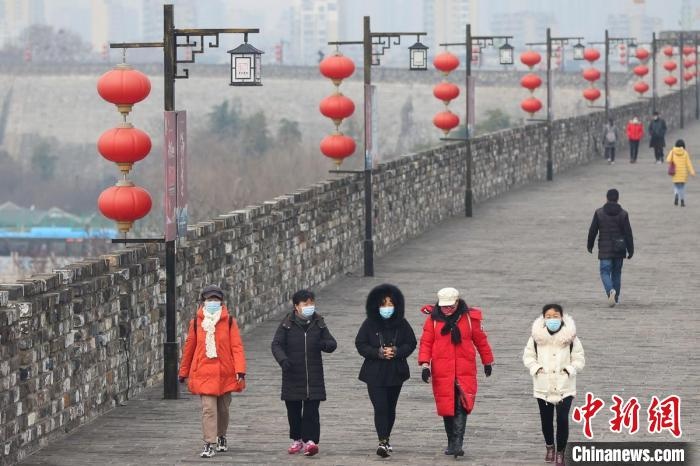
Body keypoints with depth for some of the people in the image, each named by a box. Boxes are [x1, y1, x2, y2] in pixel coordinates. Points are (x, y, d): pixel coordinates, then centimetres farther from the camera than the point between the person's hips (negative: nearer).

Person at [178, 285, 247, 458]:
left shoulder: (229, 321, -2)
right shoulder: (196, 321, 1)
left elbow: (237, 346, -6)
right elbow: (189, 347, 9)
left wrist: (240, 370, -16)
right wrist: (183, 372, 14)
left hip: (225, 372, 1)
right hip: (204, 372, -1)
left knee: (223, 408, 16)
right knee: (208, 408, -10)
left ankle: (221, 437, 38)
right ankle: (209, 444, -11)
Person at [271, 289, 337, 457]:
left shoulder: (318, 323, 6)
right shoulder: (287, 324, 0)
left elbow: (332, 343, 10)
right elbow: (276, 344, -4)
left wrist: (326, 344, -16)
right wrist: (283, 359, -24)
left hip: (314, 375, 0)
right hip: (292, 375, 0)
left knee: (311, 410, -9)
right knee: (293, 410, 7)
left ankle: (310, 440, -12)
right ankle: (297, 440, 21)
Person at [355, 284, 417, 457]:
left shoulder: (401, 324, 1)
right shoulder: (369, 324, -3)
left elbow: (411, 343, 3)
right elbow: (360, 344, -3)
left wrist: (396, 351, -16)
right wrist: (378, 353, -17)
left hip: (396, 372, 2)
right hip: (374, 373, -2)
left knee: (390, 408, 12)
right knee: (380, 408, -13)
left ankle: (386, 439, 27)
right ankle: (382, 442, -18)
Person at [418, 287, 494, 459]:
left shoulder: (469, 318, 4)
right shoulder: (433, 319, 4)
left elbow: (481, 340, 14)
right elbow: (426, 342, 4)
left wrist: (487, 361, 23)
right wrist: (425, 364, -9)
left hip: (465, 370, -1)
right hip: (441, 371, 1)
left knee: (462, 406, -14)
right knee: (446, 406, 5)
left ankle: (457, 443, -18)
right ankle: (452, 443, 18)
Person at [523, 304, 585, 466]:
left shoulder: (570, 337, -5)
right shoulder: (537, 336, -1)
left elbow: (579, 360, 1)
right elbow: (528, 356, 8)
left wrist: (569, 369, -14)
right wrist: (535, 368, -8)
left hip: (564, 386, -2)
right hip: (543, 385, 2)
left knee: (562, 419, -10)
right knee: (546, 419, 13)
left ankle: (560, 451, 4)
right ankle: (550, 446, 38)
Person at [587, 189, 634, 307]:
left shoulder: (599, 213, -4)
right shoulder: (623, 214, -3)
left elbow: (592, 231, 1)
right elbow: (628, 233, -3)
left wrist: (590, 245, 15)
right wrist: (630, 250, 3)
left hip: (604, 249, -2)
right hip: (619, 250, 2)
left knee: (605, 272, -1)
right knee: (617, 273, 15)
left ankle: (611, 291, -28)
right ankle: (616, 297, 21)